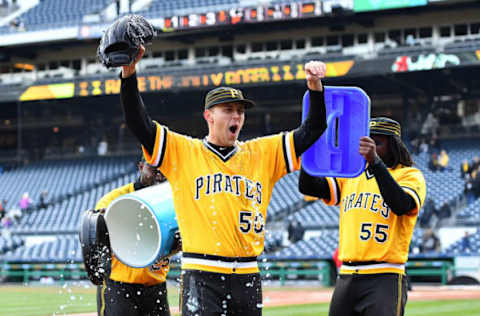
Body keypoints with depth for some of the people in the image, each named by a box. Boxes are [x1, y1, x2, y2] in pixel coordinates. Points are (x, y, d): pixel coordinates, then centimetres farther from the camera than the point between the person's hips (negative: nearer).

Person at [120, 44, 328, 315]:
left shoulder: (263, 153, 14)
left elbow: (312, 130, 12)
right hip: (202, 277, -4)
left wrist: (315, 87, -3)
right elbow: (139, 123, -3)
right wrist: (129, 73, -15)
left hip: (248, 277, 4)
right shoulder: (183, 151, 6)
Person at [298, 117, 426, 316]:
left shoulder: (409, 175, 2)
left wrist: (375, 161, -27)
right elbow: (308, 187, 8)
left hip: (384, 279, -6)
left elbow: (401, 205, -20)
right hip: (346, 277, 6)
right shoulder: (350, 175, 18)